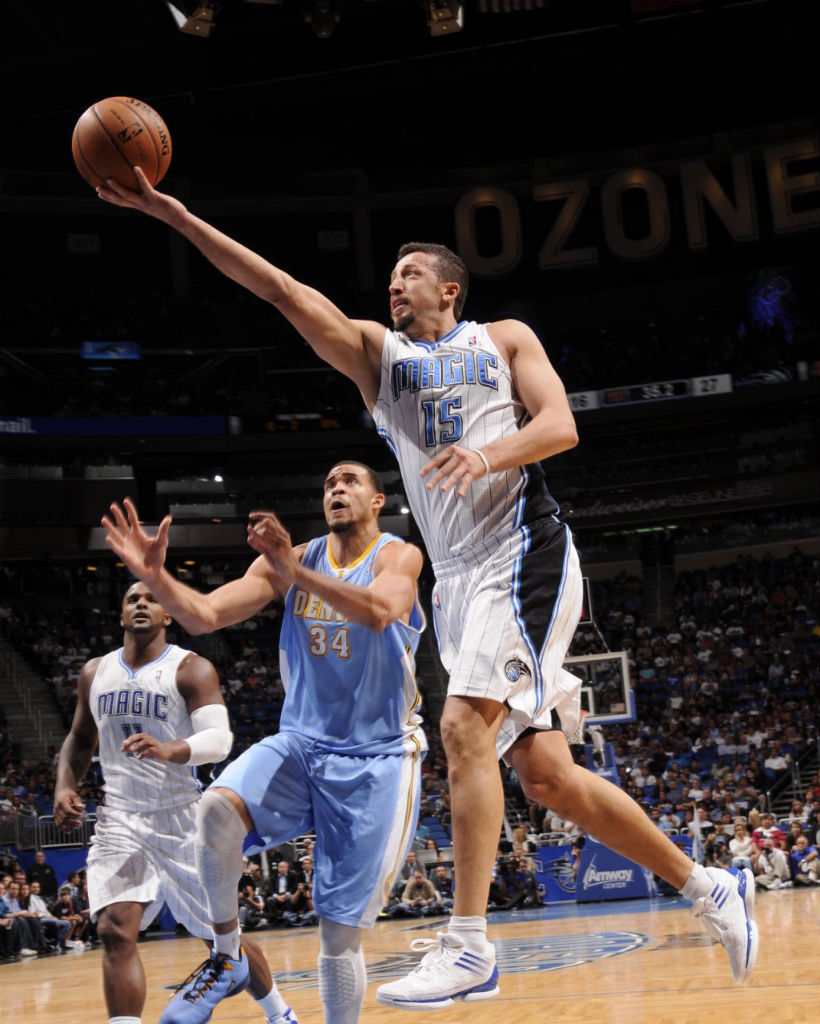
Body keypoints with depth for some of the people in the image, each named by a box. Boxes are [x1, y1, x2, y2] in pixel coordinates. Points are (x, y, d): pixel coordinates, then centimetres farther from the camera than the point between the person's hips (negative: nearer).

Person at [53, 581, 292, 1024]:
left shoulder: (191, 668, -8)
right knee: (116, 931, -19)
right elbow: (80, 739, 20)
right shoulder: (95, 672, 8)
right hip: (120, 821, 3)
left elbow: (219, 739, -20)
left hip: (181, 818, -3)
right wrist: (64, 785, 1)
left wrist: (171, 750, -40)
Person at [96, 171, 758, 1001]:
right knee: (544, 775, 3)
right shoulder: (376, 353, 18)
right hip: (458, 578, 5)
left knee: (465, 728, -22)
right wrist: (176, 216, -1)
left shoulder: (505, 339, 11)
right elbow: (280, 289, 8)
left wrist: (490, 453, -22)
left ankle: (467, 948, -18)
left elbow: (560, 425, -2)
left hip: (523, 552, -5)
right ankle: (709, 889, 17)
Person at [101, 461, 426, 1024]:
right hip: (300, 744, 3)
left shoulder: (398, 556, -6)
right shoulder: (291, 559, 5)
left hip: (376, 760, -3)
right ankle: (227, 955, -9)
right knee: (217, 808, -29)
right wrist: (156, 576, -23)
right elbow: (205, 615, -4)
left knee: (341, 931, -4)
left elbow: (379, 612, -30)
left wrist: (295, 572, -42)